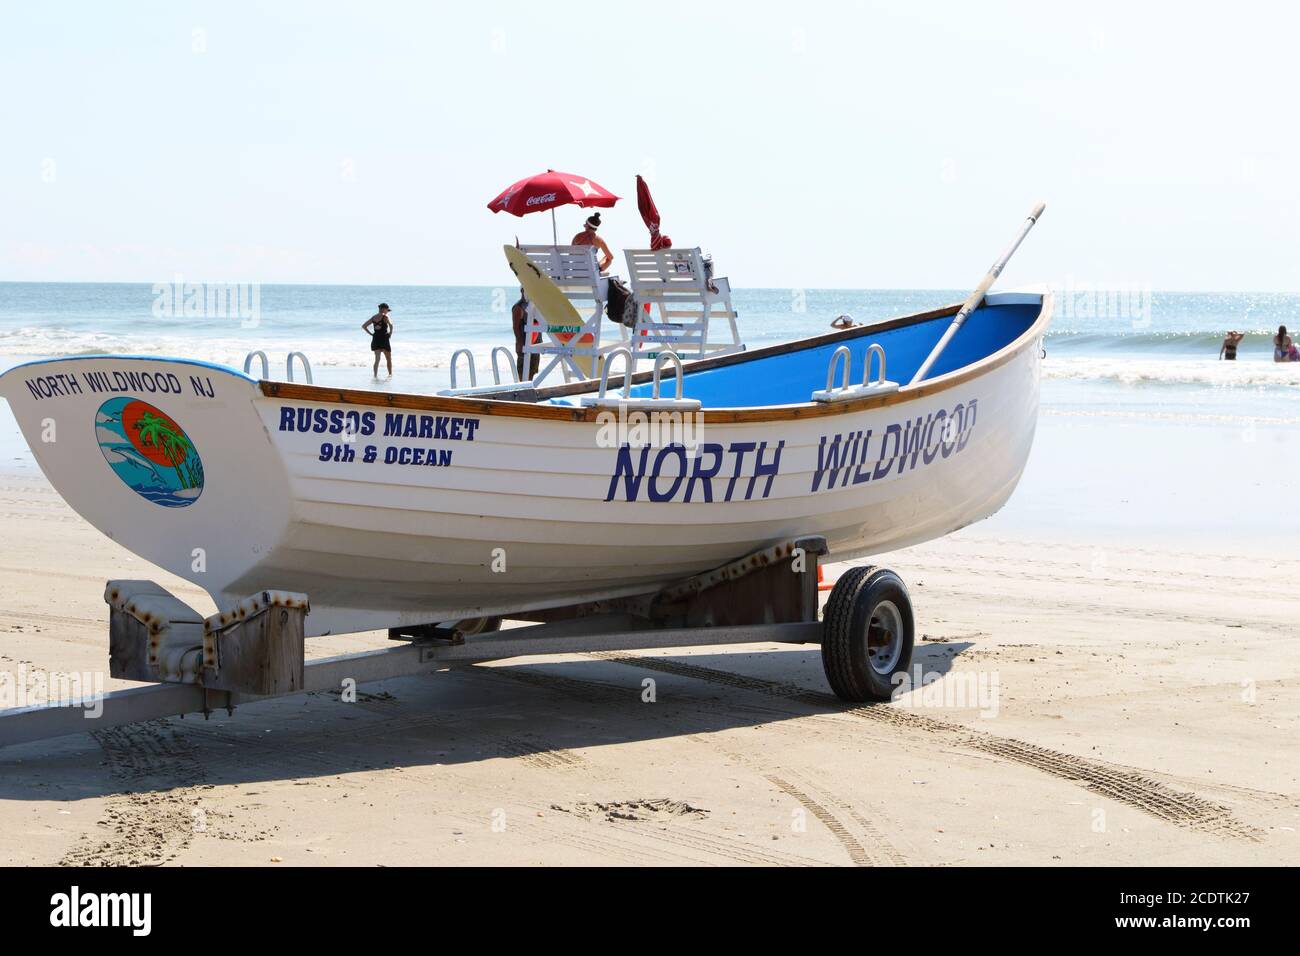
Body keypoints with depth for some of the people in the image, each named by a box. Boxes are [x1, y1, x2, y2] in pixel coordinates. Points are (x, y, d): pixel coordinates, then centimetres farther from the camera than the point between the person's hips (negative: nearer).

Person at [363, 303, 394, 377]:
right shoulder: (385, 317, -9)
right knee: (388, 359, 14)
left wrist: (371, 334, 9)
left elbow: (363, 326, 11)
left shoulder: (373, 317, 9)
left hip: (375, 339, 5)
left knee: (377, 359, 4)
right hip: (384, 339, -5)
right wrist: (390, 332, -11)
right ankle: (390, 374, 23)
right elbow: (390, 324, -27)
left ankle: (375, 375, -10)